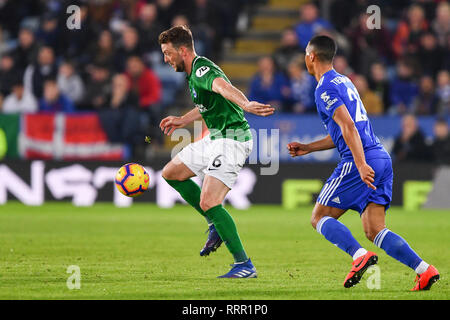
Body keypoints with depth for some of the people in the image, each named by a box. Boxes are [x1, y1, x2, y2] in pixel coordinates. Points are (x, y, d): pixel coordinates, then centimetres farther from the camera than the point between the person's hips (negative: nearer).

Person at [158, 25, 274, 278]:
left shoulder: (202, 69, -18)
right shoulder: (194, 72, 14)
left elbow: (223, 87, -41)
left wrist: (246, 105, -60)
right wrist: (182, 121, 42)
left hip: (232, 140, -11)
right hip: (216, 138, 11)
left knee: (208, 202, -20)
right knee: (172, 173, 20)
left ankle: (245, 265, -15)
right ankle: (216, 225, 19)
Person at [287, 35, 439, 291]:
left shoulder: (325, 89, -5)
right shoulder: (344, 82, 24)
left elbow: (348, 127, -19)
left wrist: (361, 164, -27)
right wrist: (308, 148, 34)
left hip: (360, 162, -8)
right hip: (382, 158, 8)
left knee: (319, 217, 3)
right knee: (374, 231, 4)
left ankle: (360, 255, -19)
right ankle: (424, 269, -13)